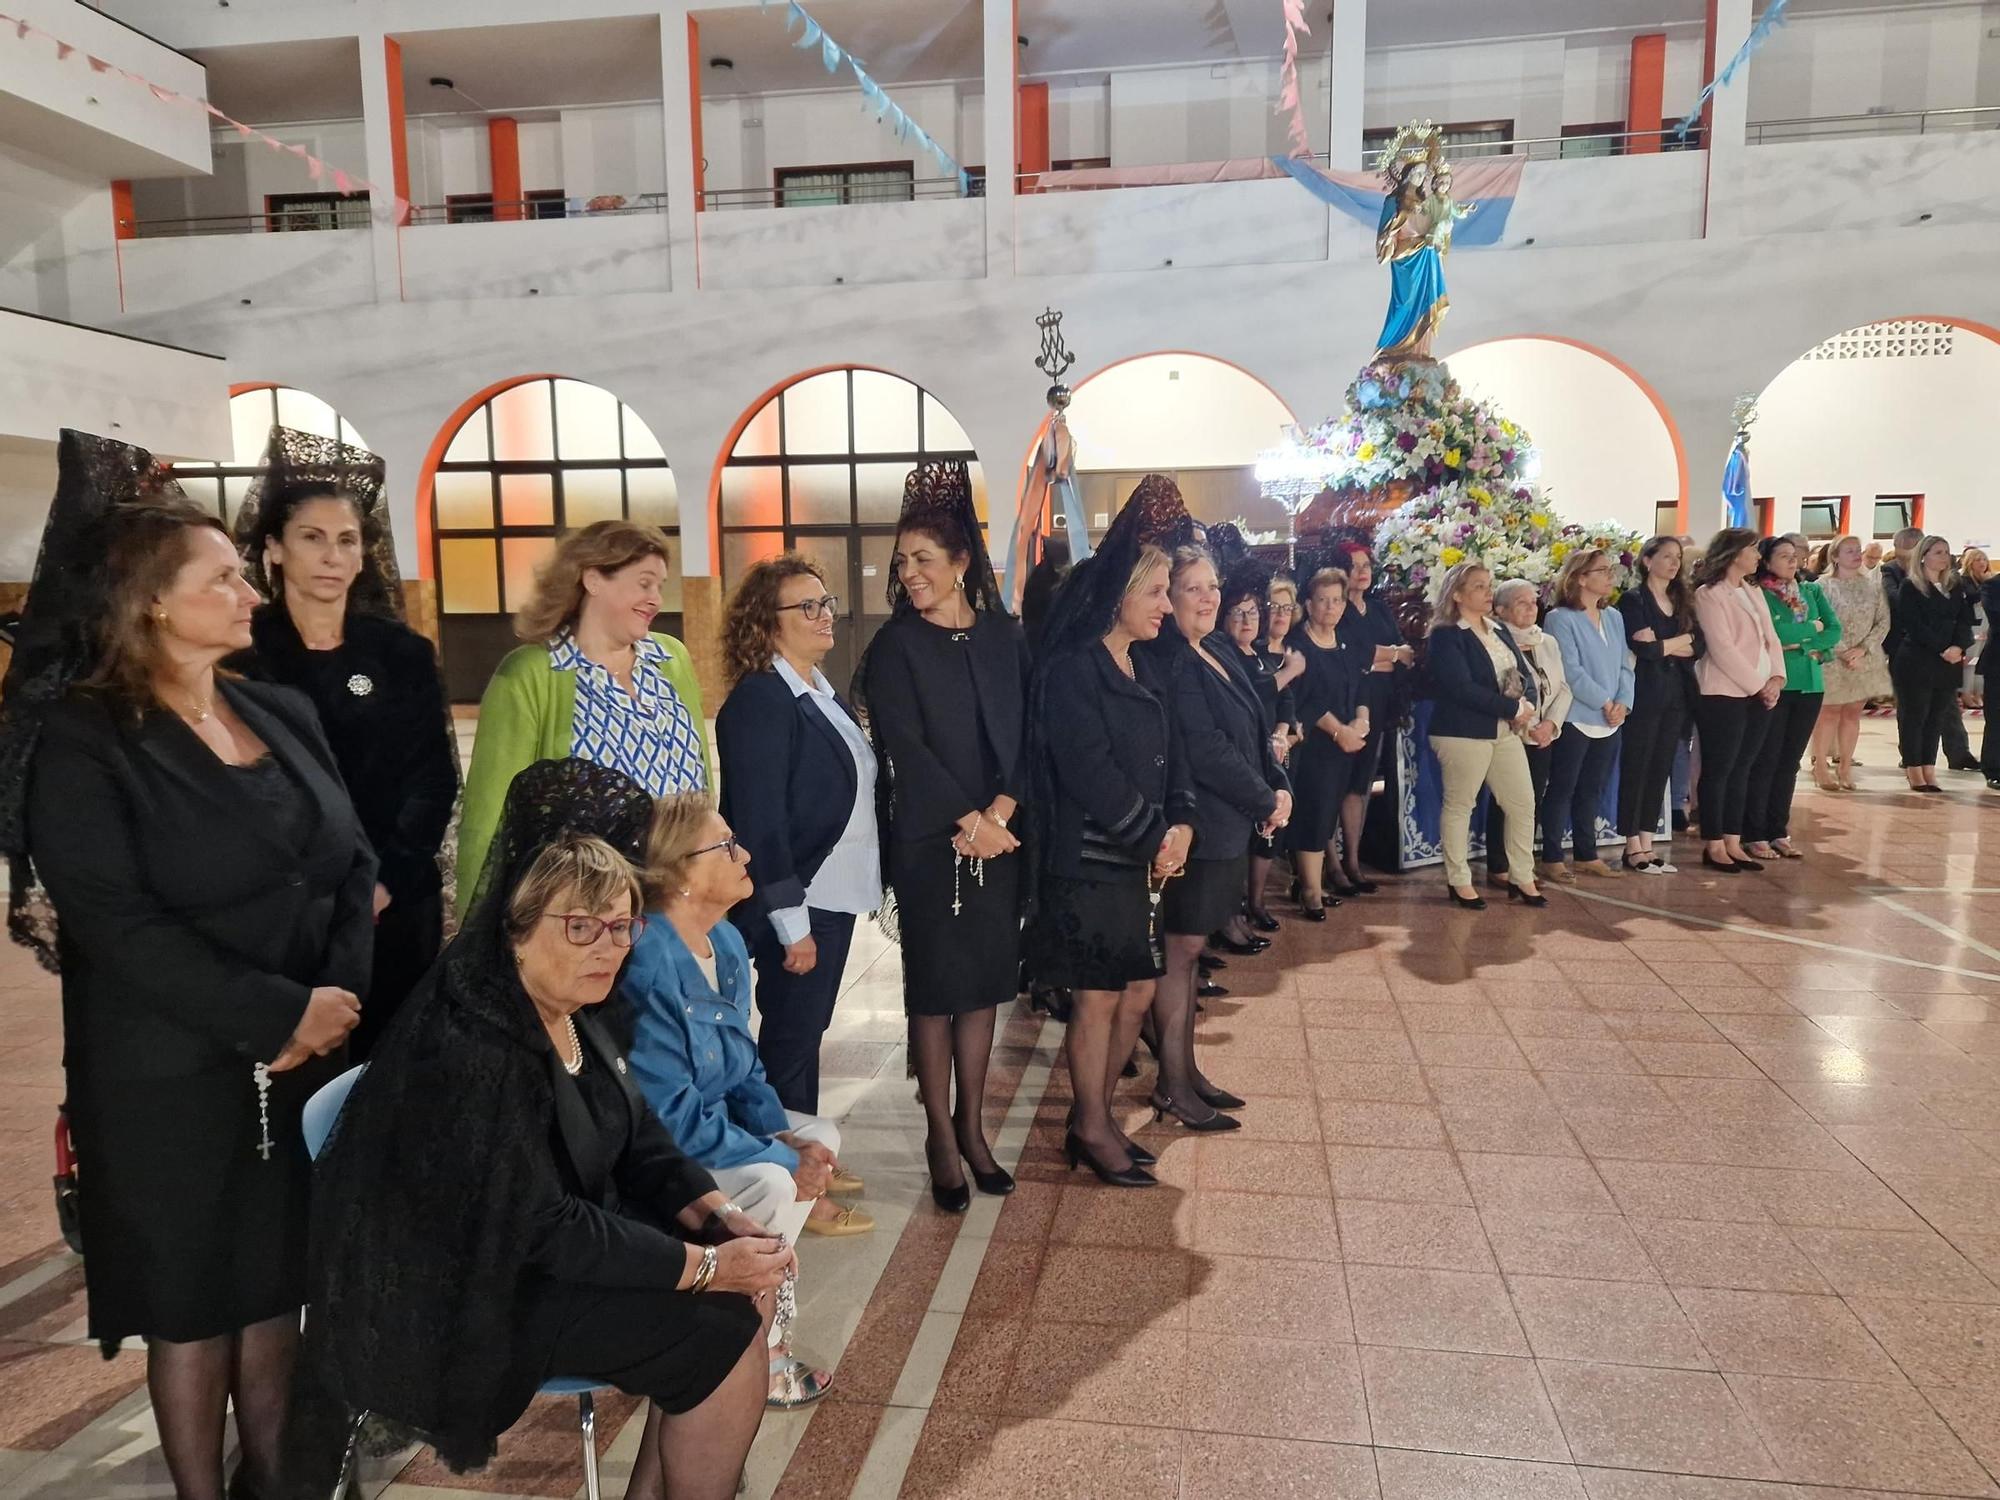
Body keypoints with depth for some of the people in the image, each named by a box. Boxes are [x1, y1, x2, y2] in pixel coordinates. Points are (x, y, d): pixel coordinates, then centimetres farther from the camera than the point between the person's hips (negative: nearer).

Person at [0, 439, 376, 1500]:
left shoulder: (283, 714, 6)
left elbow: (352, 865, 5)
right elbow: (120, 926, -18)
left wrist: (341, 995, -10)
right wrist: (282, 1014, -19)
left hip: (308, 1055, 5)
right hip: (172, 1073, -5)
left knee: (278, 1278, 16)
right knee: (191, 1295, 11)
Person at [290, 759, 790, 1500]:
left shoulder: (573, 1011, 0)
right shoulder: (472, 1048, -28)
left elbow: (639, 1141, 7)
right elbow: (543, 1230, -27)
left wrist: (718, 1214, -9)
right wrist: (706, 1266, -23)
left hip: (566, 1238, 9)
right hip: (481, 1292, -9)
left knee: (753, 1287, 0)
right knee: (726, 1336, -14)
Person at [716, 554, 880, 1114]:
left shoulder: (823, 693, 10)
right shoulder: (757, 701, -17)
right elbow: (760, 822, -20)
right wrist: (793, 925, -20)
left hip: (835, 895, 8)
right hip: (796, 904, -8)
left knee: (807, 1035, 18)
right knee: (790, 1044, 5)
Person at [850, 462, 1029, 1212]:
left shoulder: (1005, 638, 6)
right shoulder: (894, 646, -3)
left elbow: (1027, 737, 2)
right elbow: (904, 748, -10)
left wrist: (999, 813, -12)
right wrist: (965, 822, -14)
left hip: (999, 837, 3)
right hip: (929, 841, -3)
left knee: (986, 981, 9)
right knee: (936, 986, 3)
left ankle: (972, 1125, 23)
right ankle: (941, 1136, 16)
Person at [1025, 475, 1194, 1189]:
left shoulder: (1136, 669, 12)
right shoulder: (1070, 671, -14)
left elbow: (1167, 755, 11)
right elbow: (1091, 773, -20)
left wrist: (1180, 823, -6)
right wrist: (1156, 836, -13)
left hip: (1139, 862, 8)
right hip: (1087, 865, -8)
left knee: (1137, 994, 13)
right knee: (1097, 998, 3)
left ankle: (1093, 1115, 30)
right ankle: (1092, 1131, 21)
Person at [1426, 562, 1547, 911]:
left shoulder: (1498, 632, 15)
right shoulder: (1446, 636, -10)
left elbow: (1526, 674, 10)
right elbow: (1462, 688, -20)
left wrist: (1528, 705, -11)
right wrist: (1513, 707, -18)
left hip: (1505, 731, 8)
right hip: (1462, 733, -8)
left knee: (1523, 803, 8)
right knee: (1459, 806, 2)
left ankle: (1523, 879, 20)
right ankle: (1459, 881, 14)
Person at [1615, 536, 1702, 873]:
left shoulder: (1682, 600, 15)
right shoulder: (1633, 600, -4)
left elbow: (1698, 646, 5)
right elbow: (1644, 649, -16)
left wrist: (1662, 645, -9)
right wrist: (1680, 641, -3)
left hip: (1677, 695, 6)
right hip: (1645, 695, -6)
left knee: (1661, 770, 7)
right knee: (1636, 769, -2)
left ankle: (1647, 845, 12)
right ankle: (1632, 848, 3)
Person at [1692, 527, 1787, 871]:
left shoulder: (1752, 592, 17)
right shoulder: (1708, 594, -8)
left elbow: (1770, 638, 13)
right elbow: (1722, 649, -14)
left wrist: (1776, 678, -3)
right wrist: (1758, 684, -12)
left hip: (1760, 694, 8)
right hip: (1724, 695, -7)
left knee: (1741, 769, 10)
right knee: (1718, 770, -1)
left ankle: (1733, 842, 15)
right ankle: (1713, 845, 5)